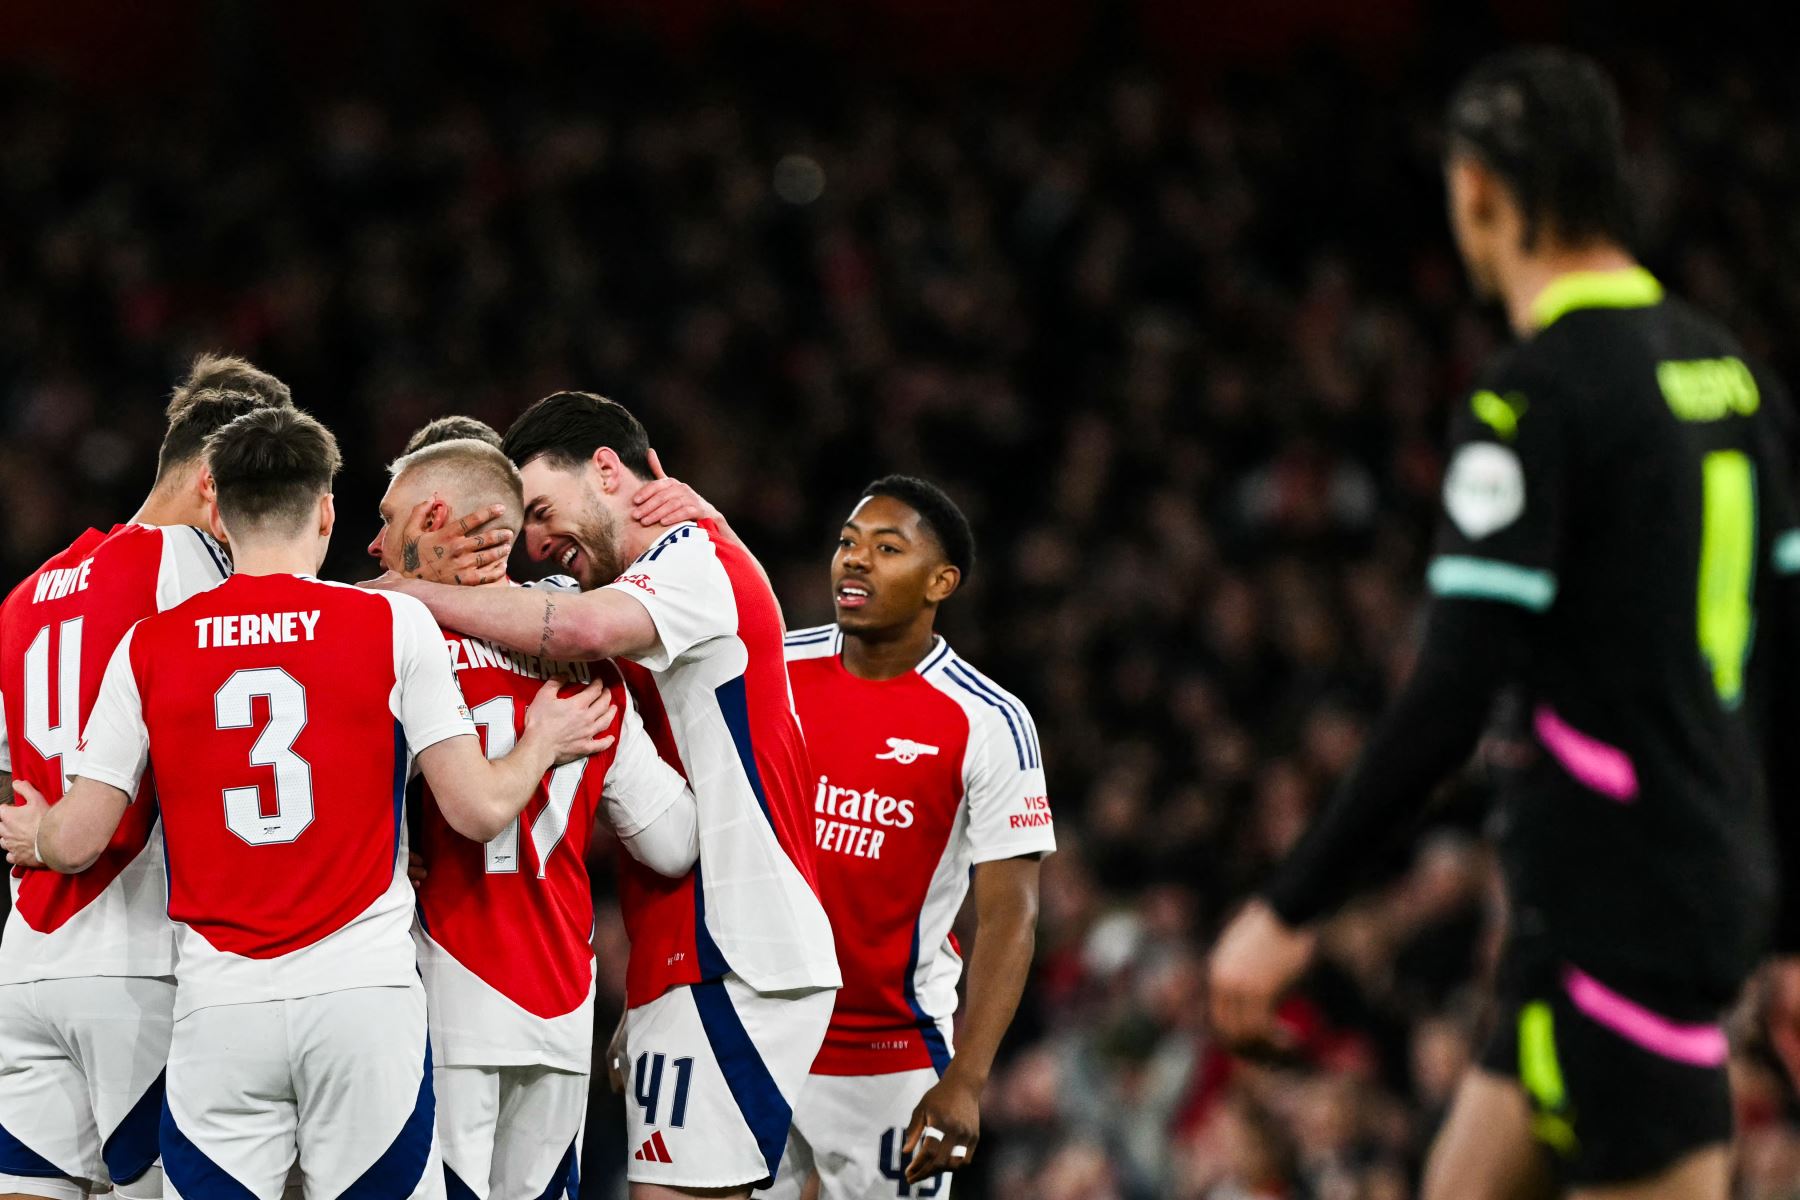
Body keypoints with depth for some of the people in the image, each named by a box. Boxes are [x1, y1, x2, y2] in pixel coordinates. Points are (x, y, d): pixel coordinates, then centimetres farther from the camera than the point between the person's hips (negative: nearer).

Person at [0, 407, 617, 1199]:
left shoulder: (149, 648, 4)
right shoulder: (395, 626, 0)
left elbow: (79, 842, 4)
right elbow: (478, 810, 0)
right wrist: (541, 745, 20)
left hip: (219, 1009, 1)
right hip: (364, 997, -1)